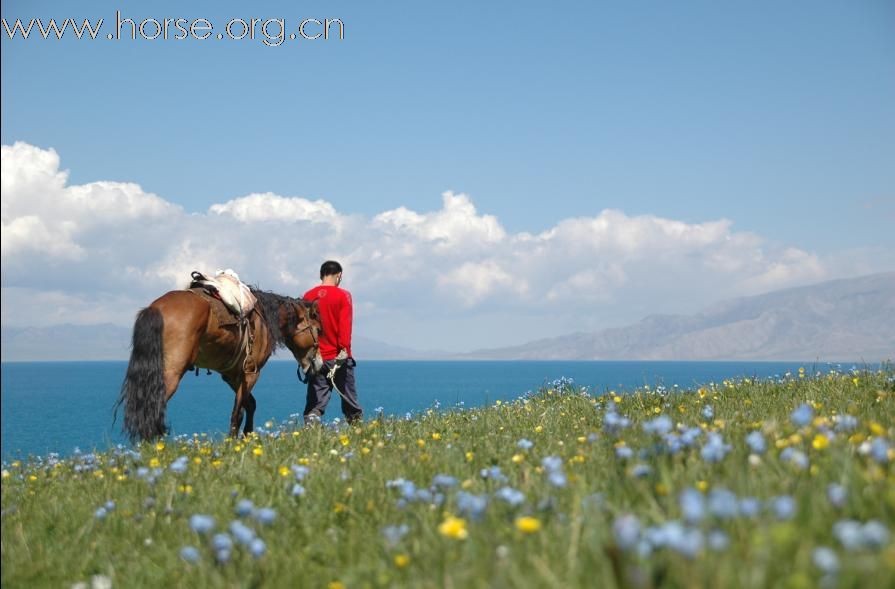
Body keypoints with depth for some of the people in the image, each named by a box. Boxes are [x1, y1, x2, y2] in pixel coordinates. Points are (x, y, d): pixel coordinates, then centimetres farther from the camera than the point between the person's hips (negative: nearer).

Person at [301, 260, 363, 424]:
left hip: (316, 356, 3)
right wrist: (344, 348, -16)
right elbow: (345, 324, -13)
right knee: (349, 397, 10)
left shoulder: (308, 296, 5)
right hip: (338, 356, -3)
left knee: (316, 401, 2)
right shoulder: (343, 295, -4)